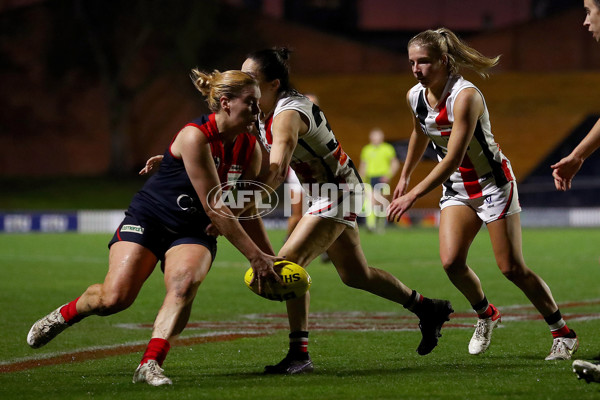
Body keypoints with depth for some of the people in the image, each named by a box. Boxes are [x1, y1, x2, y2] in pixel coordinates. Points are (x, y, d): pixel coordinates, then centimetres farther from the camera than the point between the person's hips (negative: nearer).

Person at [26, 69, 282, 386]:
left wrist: (271, 257, 11)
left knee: (185, 282, -30)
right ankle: (63, 315, 13)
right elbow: (214, 207, -23)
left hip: (191, 233, 5)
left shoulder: (250, 150, -1)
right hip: (148, 219, -5)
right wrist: (256, 256, -22)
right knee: (115, 297, -20)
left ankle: (150, 365, -33)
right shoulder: (195, 136, -22)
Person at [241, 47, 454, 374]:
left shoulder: (287, 114, -28)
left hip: (339, 191, -10)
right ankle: (427, 309, 37)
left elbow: (276, 172, -42)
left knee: (289, 261, -20)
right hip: (323, 192, 10)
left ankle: (299, 354, -18)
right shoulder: (264, 112, 1)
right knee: (355, 274, 19)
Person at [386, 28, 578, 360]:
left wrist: (412, 196, -36)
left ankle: (563, 334, 9)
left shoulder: (465, 96, -28)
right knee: (451, 262, -13)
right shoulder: (415, 96, -5)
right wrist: (404, 176, 27)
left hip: (492, 183, -6)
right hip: (456, 188, 6)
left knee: (512, 268, -6)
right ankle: (485, 315, 15)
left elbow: (452, 160, -33)